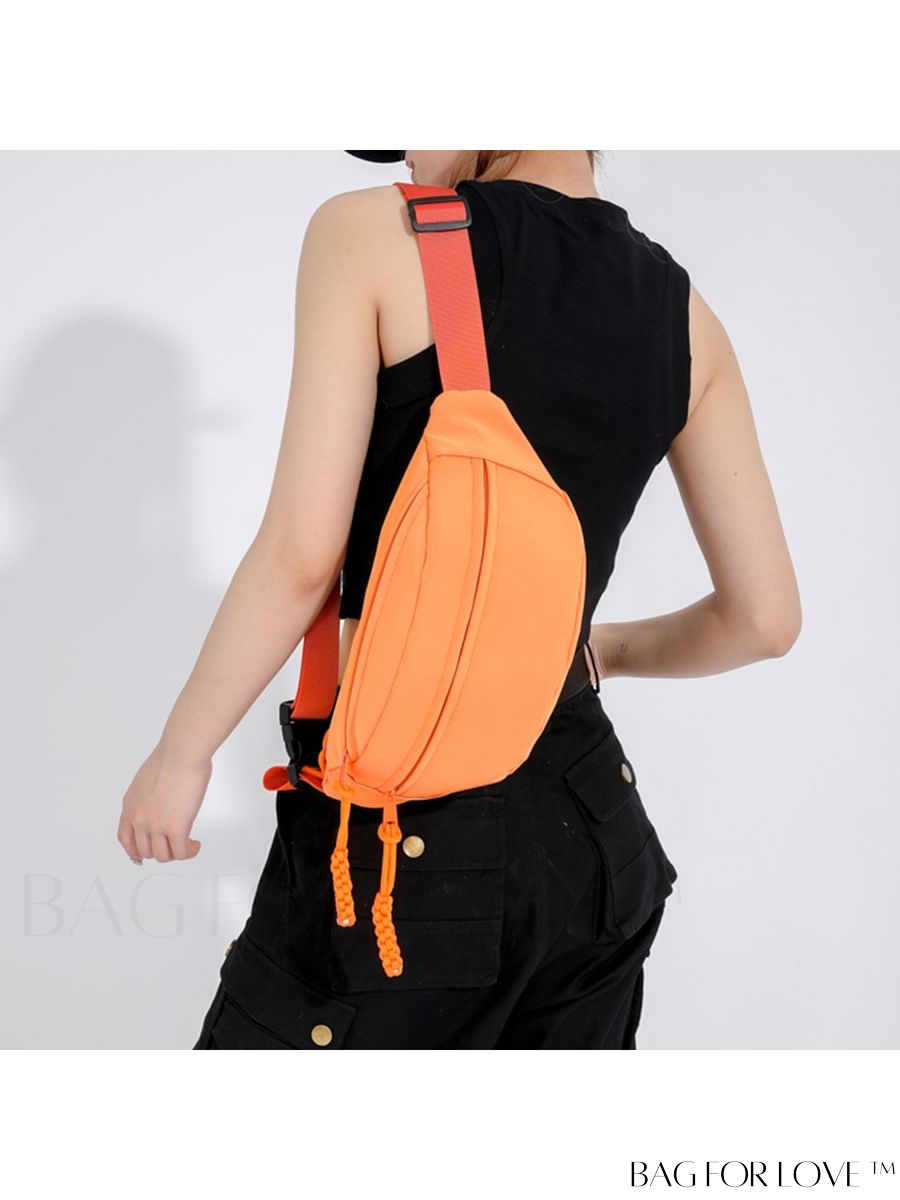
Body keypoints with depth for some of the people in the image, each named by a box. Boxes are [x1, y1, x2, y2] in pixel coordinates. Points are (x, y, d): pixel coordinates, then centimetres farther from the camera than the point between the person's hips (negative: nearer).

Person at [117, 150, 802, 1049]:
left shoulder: (373, 233, -8)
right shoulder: (682, 311, 6)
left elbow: (303, 555, -15)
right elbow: (765, 618, 6)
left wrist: (180, 750, -1)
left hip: (402, 835, -5)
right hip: (592, 830, 6)